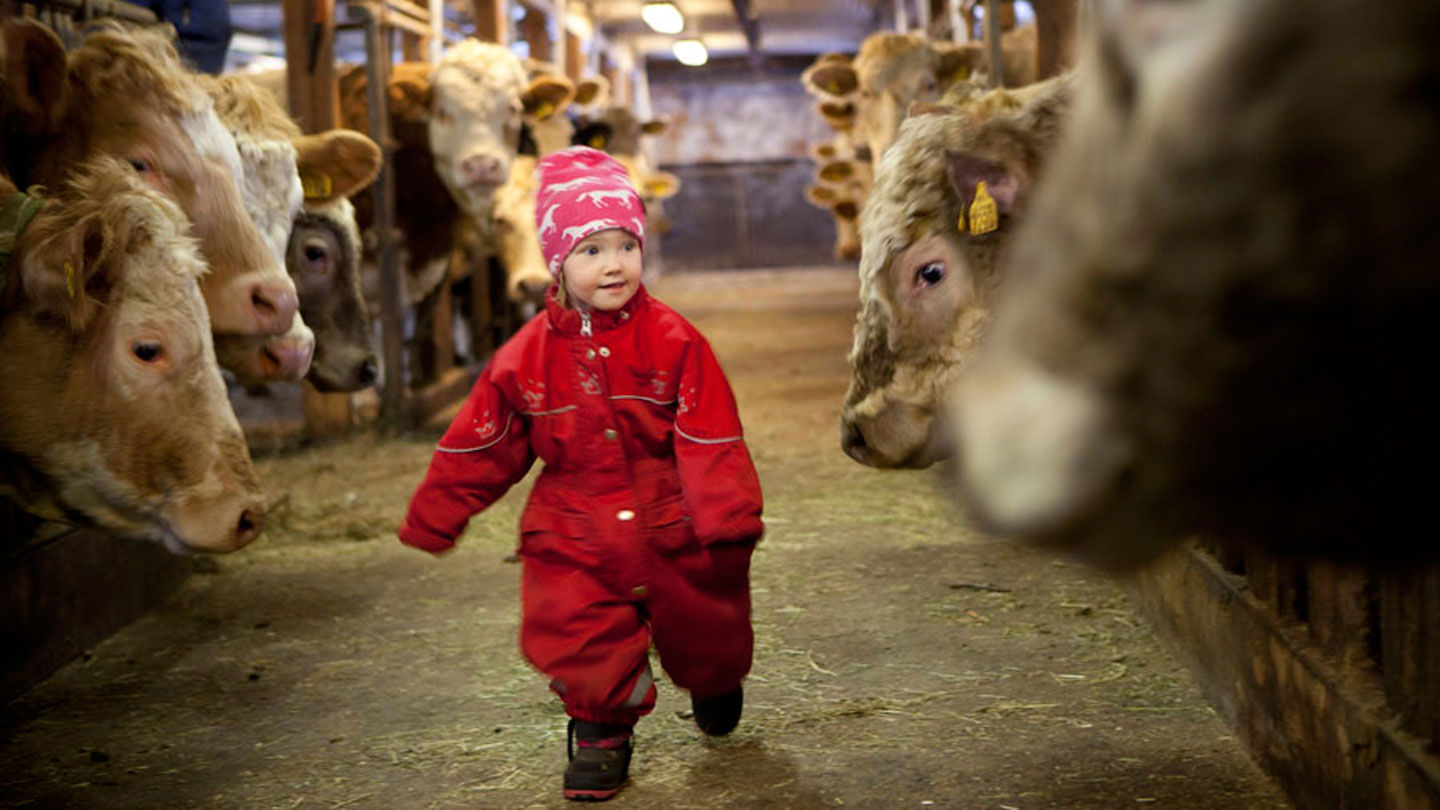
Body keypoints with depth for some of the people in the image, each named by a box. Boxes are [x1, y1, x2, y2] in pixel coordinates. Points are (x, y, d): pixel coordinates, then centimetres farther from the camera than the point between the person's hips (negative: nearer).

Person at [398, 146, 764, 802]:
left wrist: (729, 518, -15)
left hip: (671, 527, 0)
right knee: (581, 642, -6)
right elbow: (480, 447, 4)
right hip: (573, 538, 0)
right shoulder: (526, 358, -5)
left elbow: (712, 439, -10)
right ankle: (601, 730, 22)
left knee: (705, 627, 17)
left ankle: (713, 683, 51)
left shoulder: (674, 341, -10)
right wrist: (432, 519, 7)